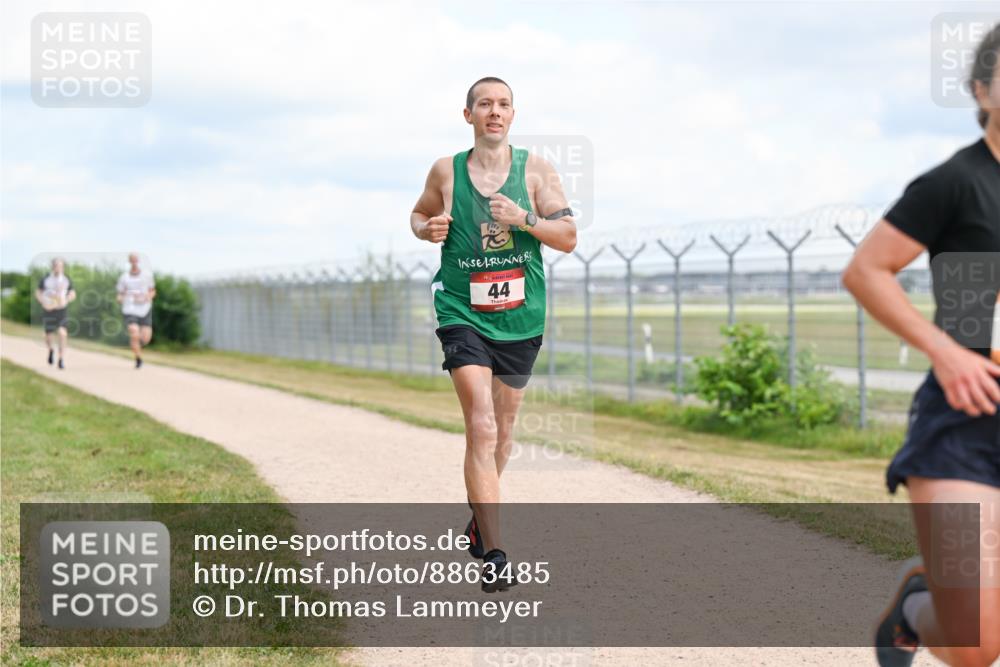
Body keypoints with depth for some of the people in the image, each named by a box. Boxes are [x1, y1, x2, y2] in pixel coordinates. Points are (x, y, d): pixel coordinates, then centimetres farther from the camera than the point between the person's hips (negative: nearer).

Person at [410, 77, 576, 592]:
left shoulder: (535, 169, 1)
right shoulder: (446, 171, 2)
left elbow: (569, 237, -2)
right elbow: (419, 214, 19)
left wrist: (523, 219, -18)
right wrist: (428, 229, -5)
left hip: (521, 317, 2)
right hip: (463, 313, -2)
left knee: (502, 425, 16)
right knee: (481, 427, -16)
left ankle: (479, 519, 41)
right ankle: (493, 555, -18)